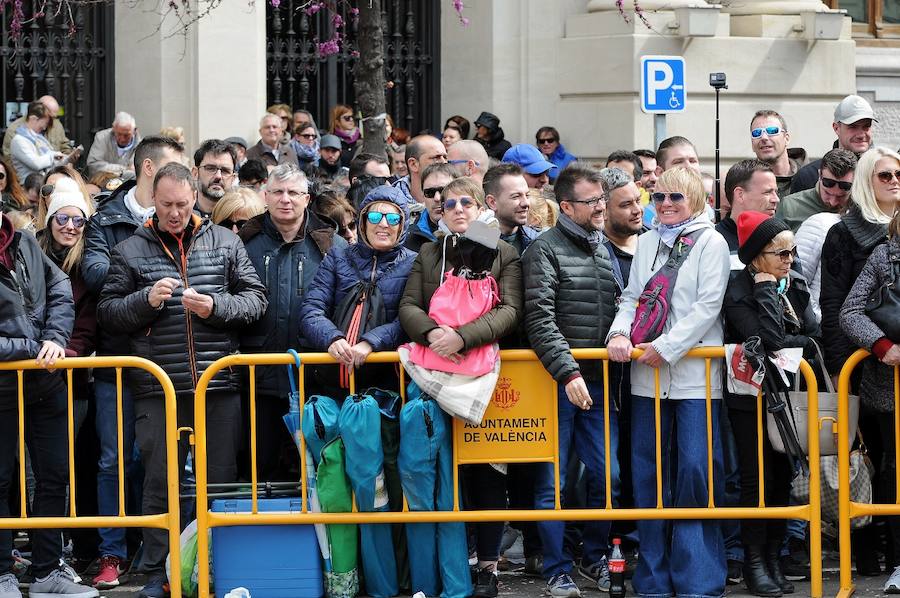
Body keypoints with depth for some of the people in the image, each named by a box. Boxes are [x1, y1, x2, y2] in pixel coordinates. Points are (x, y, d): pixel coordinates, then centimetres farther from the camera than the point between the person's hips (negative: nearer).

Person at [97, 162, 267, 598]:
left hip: (219, 384, 1)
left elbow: (255, 299, 7)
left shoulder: (225, 243, 10)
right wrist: (146, 299, -11)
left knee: (221, 481, 6)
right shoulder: (130, 251, 8)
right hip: (157, 389, -1)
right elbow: (107, 312, 6)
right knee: (160, 483, 2)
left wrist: (215, 306, -11)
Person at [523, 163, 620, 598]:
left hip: (598, 383, 6)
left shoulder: (606, 250, 13)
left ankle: (594, 558, 21)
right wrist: (568, 371, -21)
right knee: (553, 480, 0)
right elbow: (539, 319, -15)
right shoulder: (545, 250, -7)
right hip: (557, 382, -6)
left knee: (606, 475, 4)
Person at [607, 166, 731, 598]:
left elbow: (708, 306, -8)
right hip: (647, 375, 5)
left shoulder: (711, 243, 0)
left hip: (694, 373, -5)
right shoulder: (646, 243, 15)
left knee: (695, 469, -8)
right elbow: (632, 298, 13)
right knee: (648, 473, 5)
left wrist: (666, 347, -14)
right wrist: (620, 332, -8)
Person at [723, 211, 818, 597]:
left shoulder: (796, 285, 4)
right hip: (751, 396, -5)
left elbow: (815, 337, -2)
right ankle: (754, 562, 5)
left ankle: (774, 558, 16)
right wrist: (766, 288, -21)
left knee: (782, 477, 8)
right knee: (757, 478, -3)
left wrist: (785, 343, -17)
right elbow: (768, 340, -27)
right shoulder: (738, 291, -14)